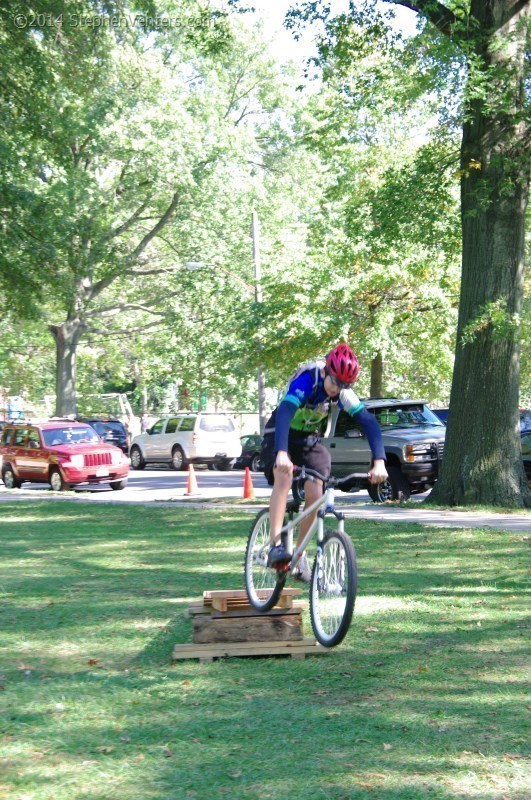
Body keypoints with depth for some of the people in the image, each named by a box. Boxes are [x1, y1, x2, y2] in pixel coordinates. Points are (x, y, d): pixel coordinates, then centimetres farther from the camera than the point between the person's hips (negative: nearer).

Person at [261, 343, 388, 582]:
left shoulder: (343, 392, -14)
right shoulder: (305, 380, -29)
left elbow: (368, 422, -19)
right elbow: (285, 412, -44)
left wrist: (379, 462, -33)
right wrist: (281, 453, -60)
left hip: (310, 441, 4)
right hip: (280, 437, -4)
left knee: (314, 494, -14)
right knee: (284, 477, -32)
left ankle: (299, 556, 3)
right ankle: (275, 545, -35)